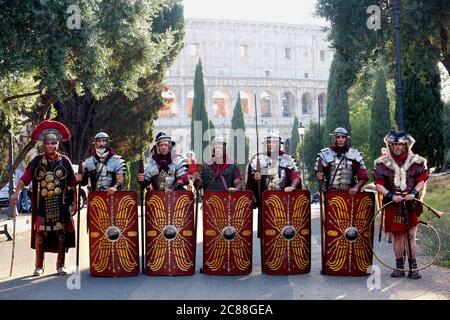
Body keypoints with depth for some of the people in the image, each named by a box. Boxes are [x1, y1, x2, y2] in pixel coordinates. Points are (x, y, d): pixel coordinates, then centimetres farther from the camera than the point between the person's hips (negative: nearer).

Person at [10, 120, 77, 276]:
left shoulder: (64, 161, 2)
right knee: (40, 232, -2)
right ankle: (39, 266, 9)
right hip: (42, 203, 0)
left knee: (61, 232, 3)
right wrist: (16, 193, -17)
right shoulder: (37, 161, 3)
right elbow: (25, 178, -4)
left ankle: (60, 265, 15)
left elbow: (72, 183, 4)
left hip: (61, 204, 0)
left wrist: (75, 202, 2)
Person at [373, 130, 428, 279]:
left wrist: (414, 192, -15)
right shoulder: (382, 163, 2)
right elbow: (379, 184, -2)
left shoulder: (416, 161, 3)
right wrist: (391, 195, -16)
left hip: (411, 204, 0)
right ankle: (399, 267, 15)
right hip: (393, 205, 1)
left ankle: (413, 267, 7)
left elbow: (421, 181, 3)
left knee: (411, 236, 0)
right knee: (397, 236, 6)